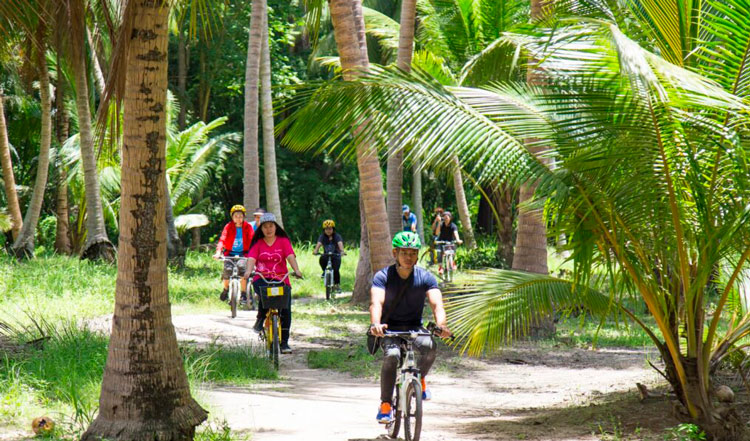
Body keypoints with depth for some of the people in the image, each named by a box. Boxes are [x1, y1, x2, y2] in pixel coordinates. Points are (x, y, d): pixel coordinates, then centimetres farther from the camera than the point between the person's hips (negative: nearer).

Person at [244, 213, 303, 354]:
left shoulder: (283, 241, 7)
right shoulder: (257, 243, 8)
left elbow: (290, 256, -8)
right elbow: (252, 258, -7)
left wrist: (296, 270, -26)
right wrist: (249, 271, -28)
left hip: (281, 279, 1)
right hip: (261, 279, -1)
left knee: (285, 311, -8)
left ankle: (284, 342, 4)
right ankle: (260, 319, -10)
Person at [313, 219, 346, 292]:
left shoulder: (337, 236, -11)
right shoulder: (322, 237, -5)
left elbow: (340, 244, -29)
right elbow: (319, 243, -22)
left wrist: (342, 251, -50)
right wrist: (315, 250, -44)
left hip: (336, 257, -2)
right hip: (326, 256, 2)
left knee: (335, 270, -23)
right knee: (322, 259, -33)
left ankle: (337, 284, 3)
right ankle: (325, 272, -5)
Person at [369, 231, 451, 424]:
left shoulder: (425, 278, -6)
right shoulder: (382, 277, -11)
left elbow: (436, 304, -19)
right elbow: (376, 302, -27)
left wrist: (441, 325, -41)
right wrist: (375, 324, -48)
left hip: (415, 328, 1)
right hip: (389, 328, -1)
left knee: (430, 346, -31)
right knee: (392, 355, -32)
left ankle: (420, 379, 0)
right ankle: (385, 404, -20)